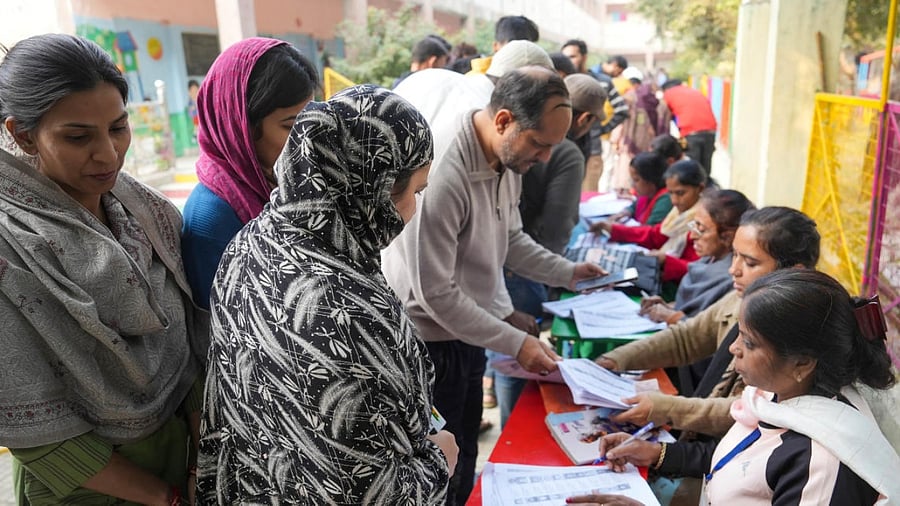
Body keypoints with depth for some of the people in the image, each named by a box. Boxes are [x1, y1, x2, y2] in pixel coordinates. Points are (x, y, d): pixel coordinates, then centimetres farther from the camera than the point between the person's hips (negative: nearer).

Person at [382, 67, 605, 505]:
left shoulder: (508, 157, -3)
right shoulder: (443, 174, -30)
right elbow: (436, 294, -26)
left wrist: (568, 273, 5)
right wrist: (515, 343, -21)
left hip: (468, 332, 8)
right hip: (430, 342, -8)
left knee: (464, 456, 24)